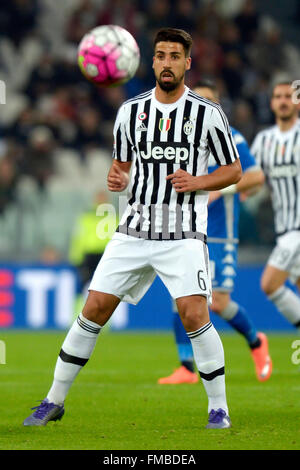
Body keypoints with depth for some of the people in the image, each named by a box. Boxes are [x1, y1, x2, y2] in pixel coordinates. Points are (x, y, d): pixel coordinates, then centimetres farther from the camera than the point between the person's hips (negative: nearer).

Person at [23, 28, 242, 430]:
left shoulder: (208, 114, -2)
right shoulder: (131, 110, 7)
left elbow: (234, 170, 4)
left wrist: (197, 182, -13)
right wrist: (118, 179, -4)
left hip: (183, 235, -3)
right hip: (135, 230, 3)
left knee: (194, 314, -18)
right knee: (95, 308, -1)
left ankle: (219, 408, -2)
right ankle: (55, 401, 11)